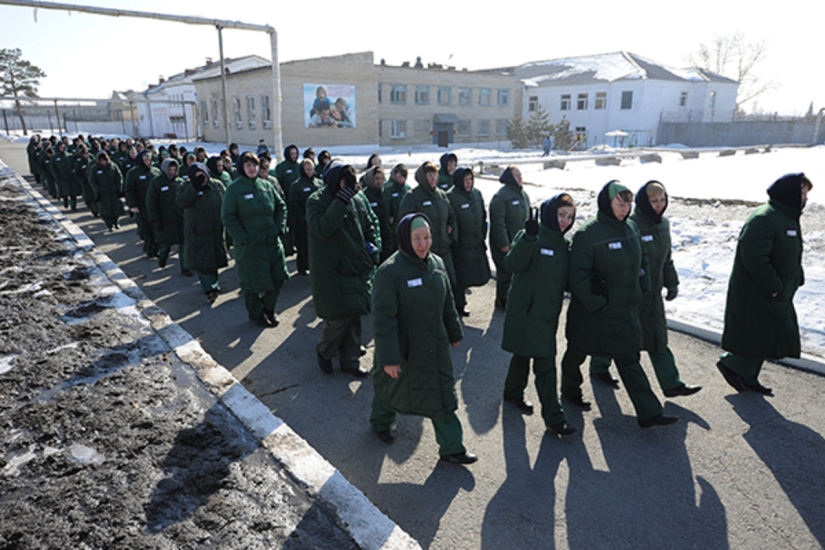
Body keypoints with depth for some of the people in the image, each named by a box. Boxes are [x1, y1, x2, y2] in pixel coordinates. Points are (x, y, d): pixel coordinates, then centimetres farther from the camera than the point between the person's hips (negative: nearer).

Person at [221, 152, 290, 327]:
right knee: (252, 282, 6)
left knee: (278, 277, 10)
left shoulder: (266, 186, 6)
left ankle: (269, 308, 34)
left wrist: (280, 227, 2)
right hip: (249, 245, -4)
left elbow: (281, 206, 14)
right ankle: (256, 315, 28)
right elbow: (228, 217, -9)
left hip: (272, 242, 5)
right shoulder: (234, 189, -7)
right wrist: (242, 238, -16)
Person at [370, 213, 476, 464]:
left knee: (443, 395, 10)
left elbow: (447, 303, 10)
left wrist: (454, 333, 16)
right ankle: (380, 422, 49)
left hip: (435, 346, 5)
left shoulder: (436, 263, -1)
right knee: (391, 387, 19)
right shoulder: (389, 271, -22)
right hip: (404, 348, -5)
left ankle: (451, 448, 24)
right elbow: (383, 319, -22)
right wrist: (388, 357, -22)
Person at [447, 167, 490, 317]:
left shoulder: (477, 194, 8)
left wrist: (483, 236, 11)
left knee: (481, 275, 14)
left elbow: (483, 216, 15)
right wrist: (454, 241, -16)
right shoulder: (451, 196, -15)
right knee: (461, 277, 2)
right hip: (460, 246, -7)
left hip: (477, 243, 7)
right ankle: (459, 306, 20)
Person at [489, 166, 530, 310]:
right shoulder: (500, 196, -18)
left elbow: (526, 216, 19)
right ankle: (502, 300, 15)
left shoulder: (523, 194, 10)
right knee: (506, 271, -1)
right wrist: (503, 244, -20)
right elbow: (498, 222, -20)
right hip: (505, 243, -8)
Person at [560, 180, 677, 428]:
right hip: (592, 313, -5)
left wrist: (643, 288, 6)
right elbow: (577, 276, -20)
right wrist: (596, 303, -18)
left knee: (629, 359, 7)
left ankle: (648, 412, 11)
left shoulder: (631, 227, 3)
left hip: (626, 310, 6)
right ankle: (570, 389, 41)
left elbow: (642, 260, 17)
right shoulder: (587, 234, -19)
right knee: (577, 352, 16)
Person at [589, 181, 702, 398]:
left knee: (658, 339, 9)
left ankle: (671, 384, 14)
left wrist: (672, 282, 16)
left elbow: (666, 258, 18)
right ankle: (598, 367, 32)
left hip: (652, 293, 7)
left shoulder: (663, 224, 7)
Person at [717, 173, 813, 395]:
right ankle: (731, 363, 12)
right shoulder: (764, 219, -21)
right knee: (765, 338, -6)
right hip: (755, 295, -10)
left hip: (777, 295, 10)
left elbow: (790, 257, 23)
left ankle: (748, 377, 27)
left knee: (761, 340, 15)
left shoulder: (789, 218, 13)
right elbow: (754, 258, -27)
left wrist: (797, 279, 10)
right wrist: (773, 287, -22)